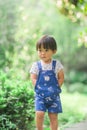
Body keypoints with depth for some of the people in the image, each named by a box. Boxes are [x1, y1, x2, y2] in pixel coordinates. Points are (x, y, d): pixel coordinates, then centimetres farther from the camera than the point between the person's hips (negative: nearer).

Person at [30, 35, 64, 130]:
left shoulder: (57, 64, -1)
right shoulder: (36, 65, 0)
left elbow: (61, 78, 3)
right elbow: (33, 78, -1)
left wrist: (55, 88, -7)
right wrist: (39, 88, -13)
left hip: (53, 95, 1)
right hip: (40, 94, 0)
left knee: (53, 116, 4)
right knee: (39, 113, -14)